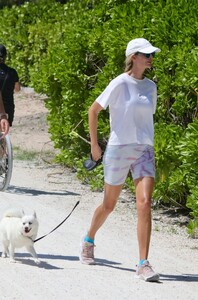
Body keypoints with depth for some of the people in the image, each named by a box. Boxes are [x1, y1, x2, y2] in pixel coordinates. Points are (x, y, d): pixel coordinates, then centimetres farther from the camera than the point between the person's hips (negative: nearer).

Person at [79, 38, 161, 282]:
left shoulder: (150, 86, 9)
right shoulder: (120, 83, -8)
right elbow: (93, 110, -4)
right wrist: (94, 144, -3)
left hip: (144, 151, 4)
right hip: (119, 149, -4)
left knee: (144, 203, -13)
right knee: (109, 205, 10)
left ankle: (143, 264, -14)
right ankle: (88, 241, 39)